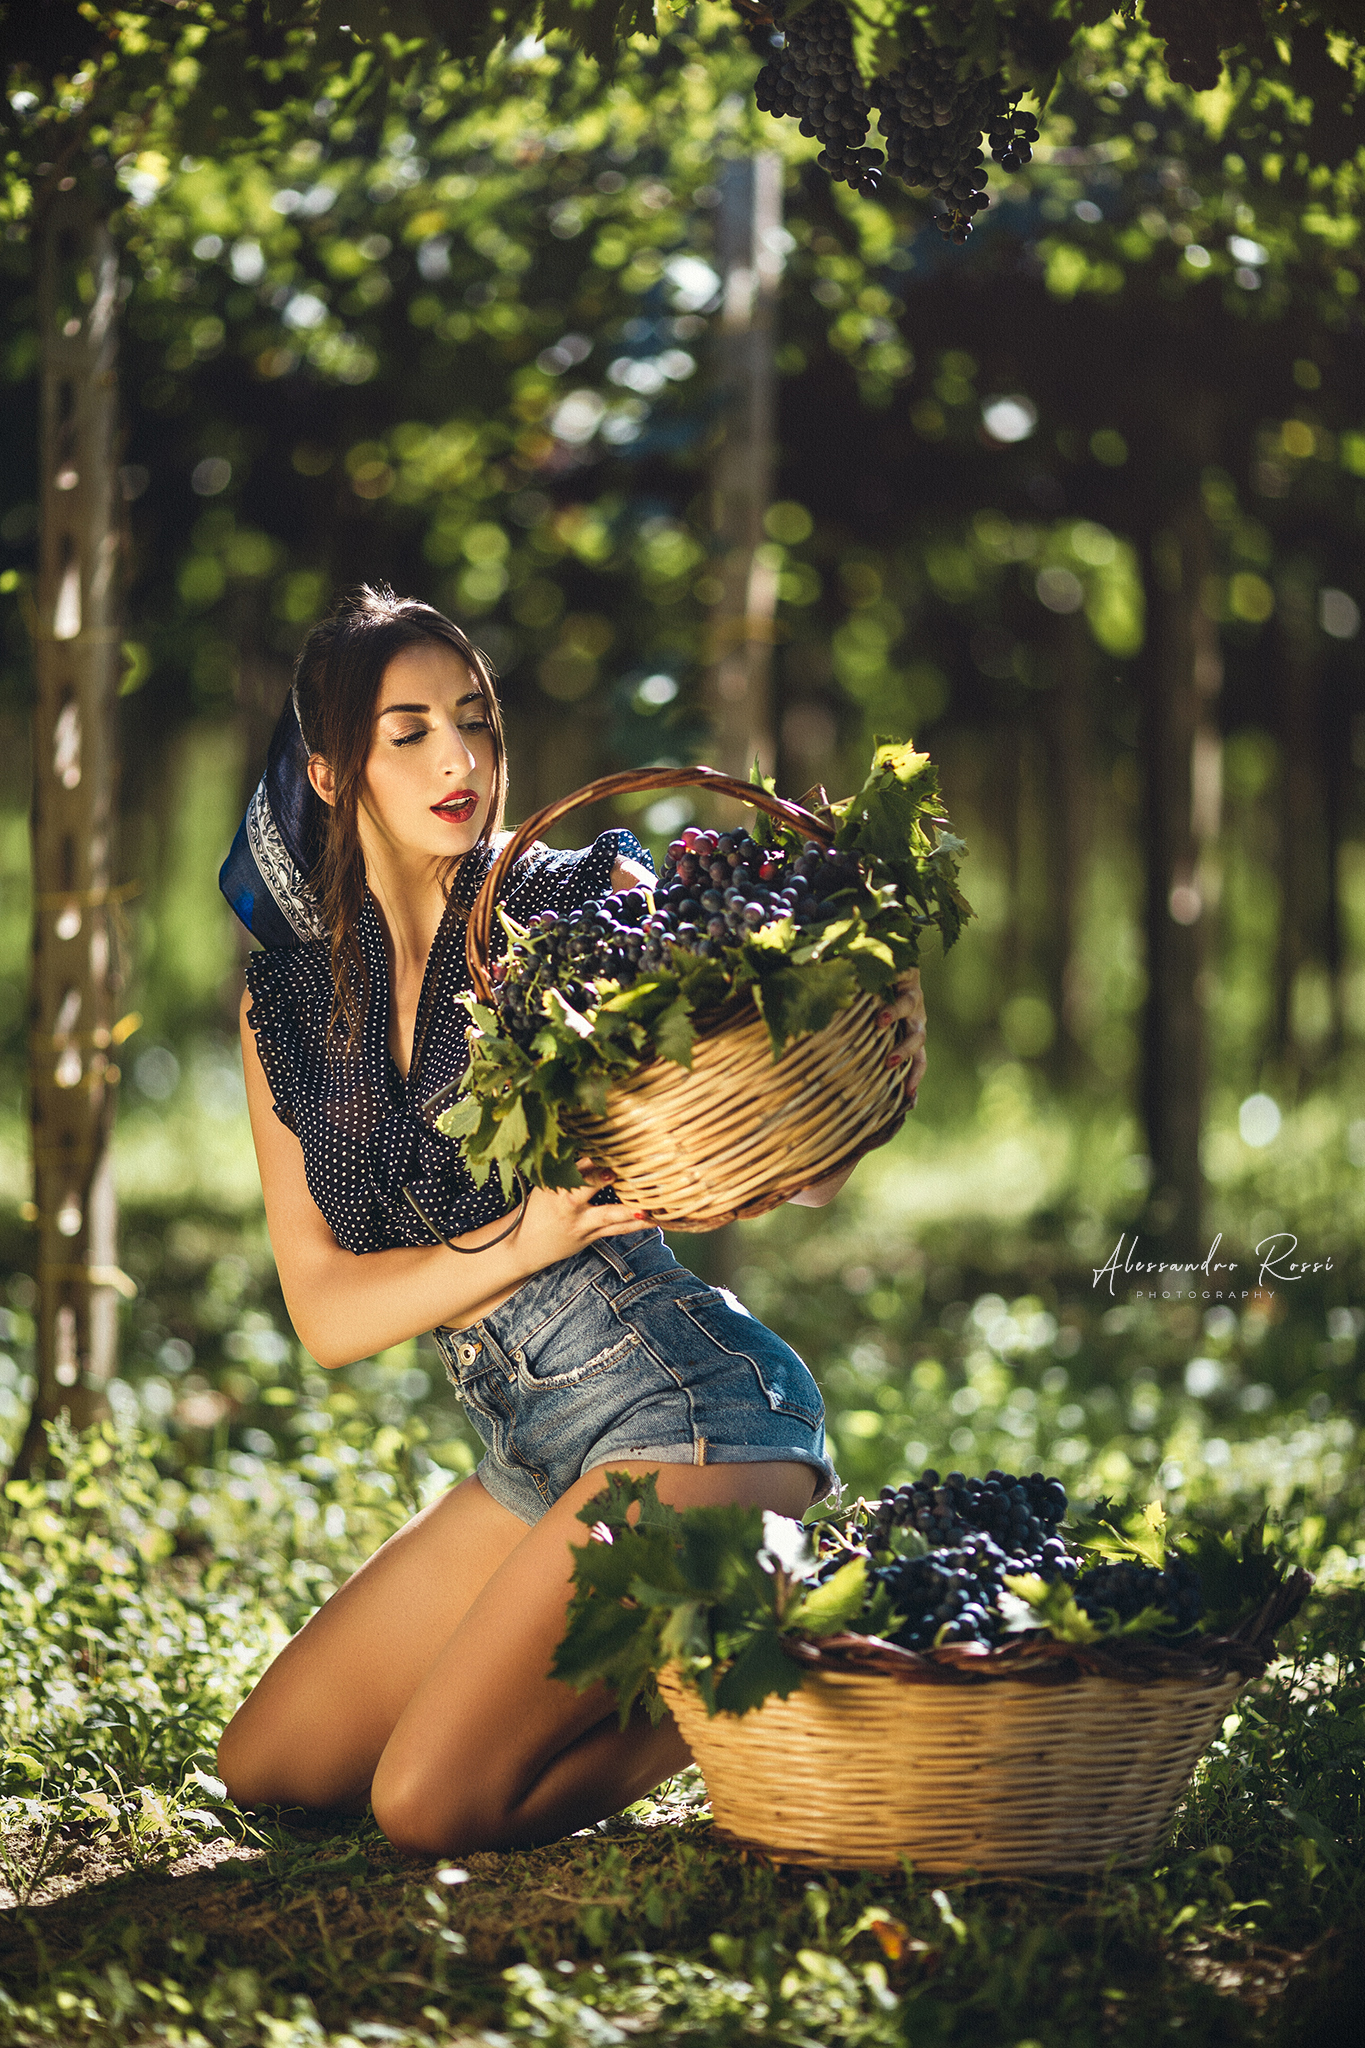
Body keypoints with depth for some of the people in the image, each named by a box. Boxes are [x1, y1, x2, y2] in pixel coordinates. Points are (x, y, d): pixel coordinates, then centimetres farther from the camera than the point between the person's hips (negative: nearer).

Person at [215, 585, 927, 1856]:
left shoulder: (589, 905, -4)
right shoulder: (287, 1002, 9)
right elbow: (325, 1311, 2)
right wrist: (527, 1241, -15)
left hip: (684, 1404, -7)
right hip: (531, 1457, 7)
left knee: (433, 1807, -16)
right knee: (266, 1767, 11)